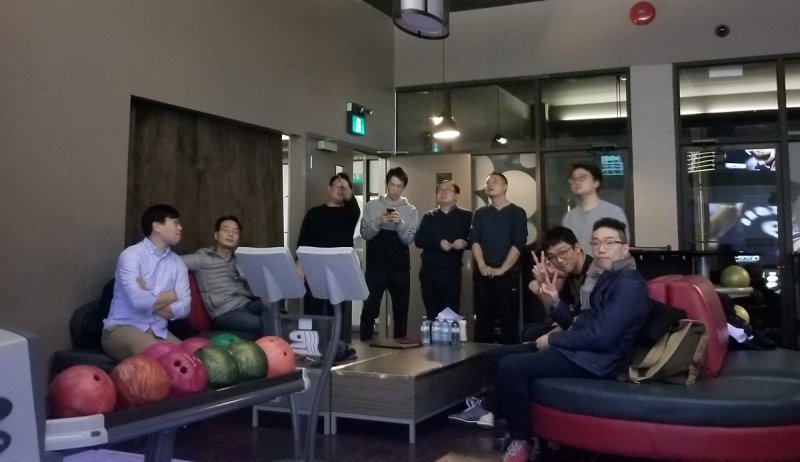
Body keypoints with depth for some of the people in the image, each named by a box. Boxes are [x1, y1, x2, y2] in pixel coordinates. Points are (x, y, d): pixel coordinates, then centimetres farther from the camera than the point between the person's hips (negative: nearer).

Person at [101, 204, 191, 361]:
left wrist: (151, 301, -12)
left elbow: (183, 308, 0)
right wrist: (173, 294, -5)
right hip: (122, 328, -5)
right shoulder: (131, 255, -7)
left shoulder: (177, 263, 10)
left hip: (158, 332, 5)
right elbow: (138, 300, -21)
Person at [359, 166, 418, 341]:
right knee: (369, 309, -3)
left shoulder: (410, 210, 4)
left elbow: (409, 239, -3)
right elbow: (365, 234, -1)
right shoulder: (371, 206, 4)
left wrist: (400, 223, -19)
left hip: (400, 269, 1)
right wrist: (378, 222, -17)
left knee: (400, 310, 7)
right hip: (375, 267, -1)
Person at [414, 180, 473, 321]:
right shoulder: (429, 217, 12)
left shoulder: (466, 216, 5)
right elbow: (419, 240, 0)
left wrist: (465, 243, -22)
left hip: (452, 272, -3)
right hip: (429, 271, 3)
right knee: (432, 313, 6)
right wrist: (438, 243, -15)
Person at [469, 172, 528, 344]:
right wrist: (482, 266, -13)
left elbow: (518, 244, -6)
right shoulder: (480, 213, 12)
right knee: (483, 319, 4)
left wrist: (502, 269, -14)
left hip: (508, 273, -2)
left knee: (509, 319, -1)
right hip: (483, 274, 3)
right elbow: (474, 241, 2)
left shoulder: (517, 213, 3)